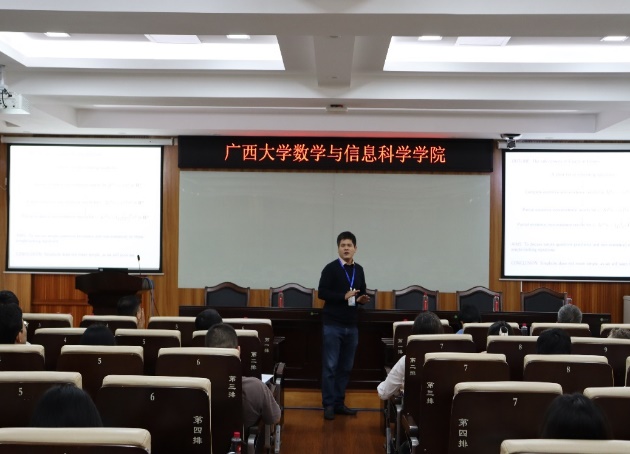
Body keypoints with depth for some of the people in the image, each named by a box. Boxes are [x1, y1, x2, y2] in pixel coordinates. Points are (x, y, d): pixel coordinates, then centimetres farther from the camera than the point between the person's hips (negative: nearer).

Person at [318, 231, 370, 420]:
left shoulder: (359, 270, 12)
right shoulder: (331, 268, -6)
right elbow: (322, 293, -12)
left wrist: (361, 299, -1)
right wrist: (344, 296, -19)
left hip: (351, 325, 6)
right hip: (332, 324, -5)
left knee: (346, 366, 9)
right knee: (330, 366, -2)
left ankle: (339, 403, 18)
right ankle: (328, 405, 4)